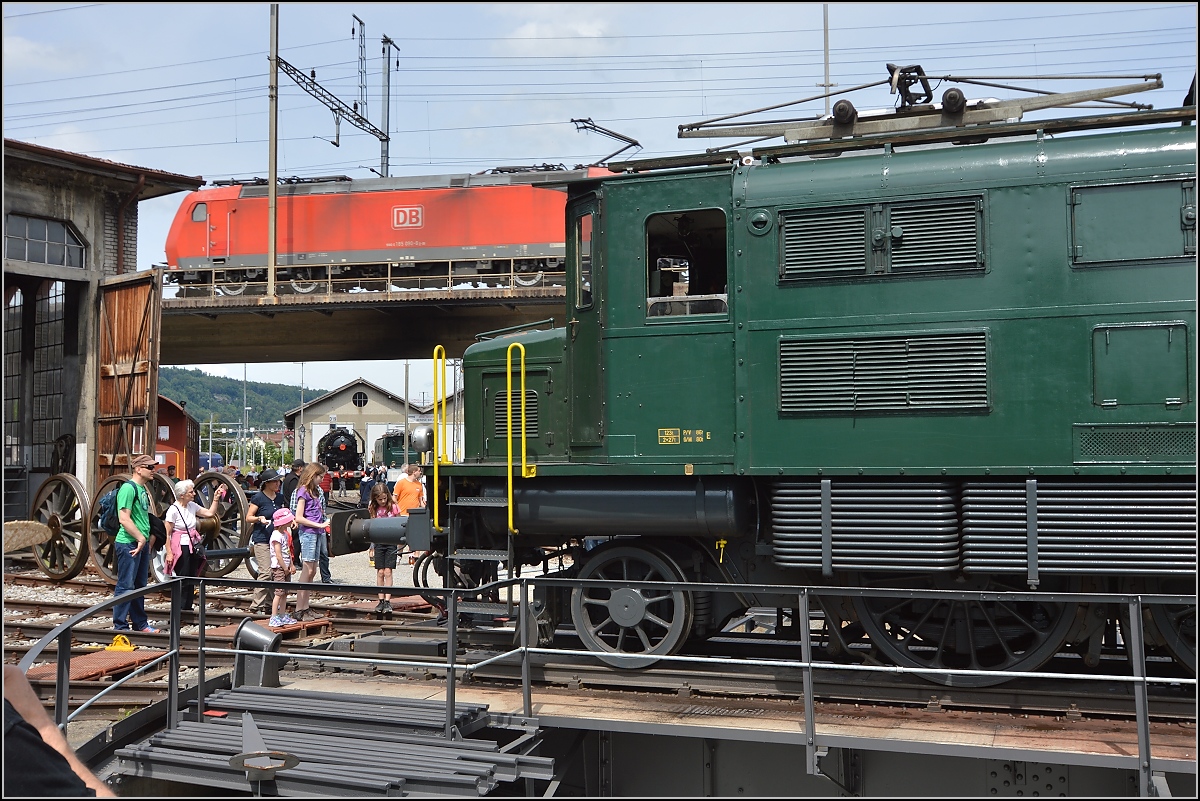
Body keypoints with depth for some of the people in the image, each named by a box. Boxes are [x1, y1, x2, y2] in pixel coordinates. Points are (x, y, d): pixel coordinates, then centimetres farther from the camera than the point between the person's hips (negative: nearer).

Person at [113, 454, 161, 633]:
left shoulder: (143, 489, 15)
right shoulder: (128, 488, -14)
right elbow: (124, 519, -21)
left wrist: (146, 540, 16)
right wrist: (141, 538, -17)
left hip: (142, 544, 10)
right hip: (129, 544, -9)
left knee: (139, 586, 15)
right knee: (126, 586, -4)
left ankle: (140, 623, 23)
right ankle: (120, 626, 2)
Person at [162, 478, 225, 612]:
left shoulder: (192, 506, 5)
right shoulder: (173, 510, -14)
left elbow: (210, 513, 9)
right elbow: (167, 534, -13)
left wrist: (216, 498, 3)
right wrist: (169, 553, -16)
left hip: (193, 547, 7)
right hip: (180, 548, -7)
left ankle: (188, 607, 19)